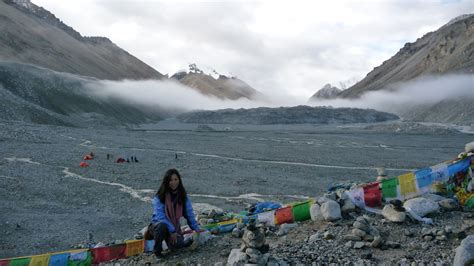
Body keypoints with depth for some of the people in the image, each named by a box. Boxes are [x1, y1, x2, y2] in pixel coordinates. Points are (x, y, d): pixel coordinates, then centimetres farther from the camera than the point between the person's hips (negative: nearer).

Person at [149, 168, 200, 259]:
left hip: (174, 226, 3)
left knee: (177, 245, -25)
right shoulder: (160, 197, -17)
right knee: (162, 226, -39)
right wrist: (172, 231, -27)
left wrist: (197, 228, -2)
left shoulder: (182, 196, -3)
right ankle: (157, 250, -12)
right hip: (159, 224, -3)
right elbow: (160, 216, -22)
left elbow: (189, 213, 3)